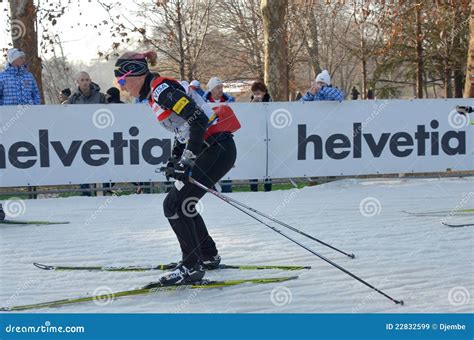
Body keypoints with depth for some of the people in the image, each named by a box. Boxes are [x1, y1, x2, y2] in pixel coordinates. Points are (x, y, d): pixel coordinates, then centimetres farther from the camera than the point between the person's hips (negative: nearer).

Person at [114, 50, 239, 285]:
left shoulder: (162, 89, -16)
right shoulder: (155, 93, 15)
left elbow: (199, 120, -23)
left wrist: (187, 160, -22)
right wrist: (174, 160, 16)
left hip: (218, 149, -10)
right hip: (213, 149, 10)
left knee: (174, 205, -11)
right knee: (182, 204, 19)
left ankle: (192, 267, -7)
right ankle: (209, 257, 32)